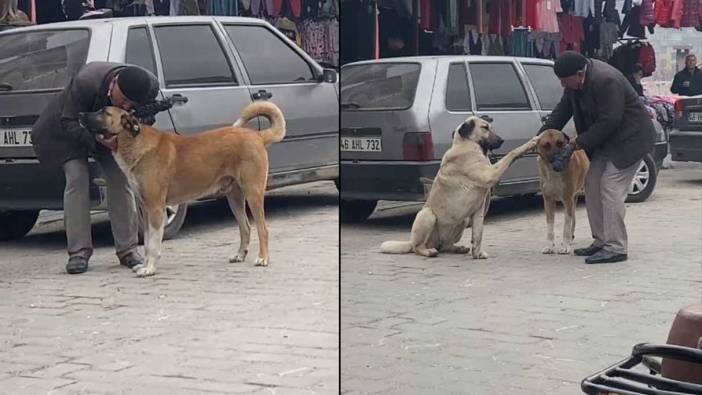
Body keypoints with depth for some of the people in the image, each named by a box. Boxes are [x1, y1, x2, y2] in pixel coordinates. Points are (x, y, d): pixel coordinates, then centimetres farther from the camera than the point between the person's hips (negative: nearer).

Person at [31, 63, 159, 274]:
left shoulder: (150, 86, -30)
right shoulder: (85, 81, -40)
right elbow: (69, 122, -28)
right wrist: (94, 138, -44)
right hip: (73, 129, -3)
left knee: (121, 180, -5)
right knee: (77, 179, -13)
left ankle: (127, 249, 2)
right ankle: (79, 251, -9)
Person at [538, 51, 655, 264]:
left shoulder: (605, 80, -29)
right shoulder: (575, 79, -2)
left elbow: (609, 121, -27)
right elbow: (564, 108, 8)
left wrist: (582, 141, -18)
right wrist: (543, 134, -1)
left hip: (627, 139, -10)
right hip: (604, 140, 10)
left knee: (611, 190, -13)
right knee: (592, 186, 9)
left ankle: (615, 248, -11)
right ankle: (601, 242, 15)